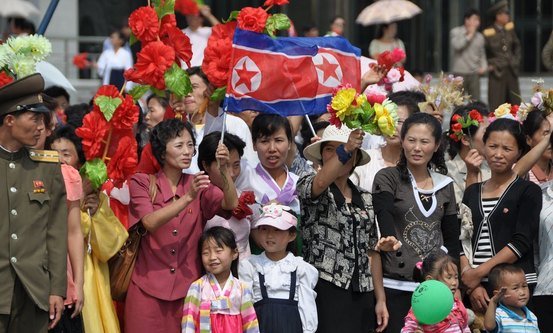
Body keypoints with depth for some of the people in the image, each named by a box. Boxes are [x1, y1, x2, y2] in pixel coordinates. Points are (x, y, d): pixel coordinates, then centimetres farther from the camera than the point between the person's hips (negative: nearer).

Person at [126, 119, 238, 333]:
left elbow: (231, 204, -10)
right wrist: (188, 197, -26)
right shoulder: (142, 183, 1)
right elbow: (150, 223, -16)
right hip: (148, 289, -2)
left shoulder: (198, 185, 8)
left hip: (187, 288, 2)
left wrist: (224, 169, -25)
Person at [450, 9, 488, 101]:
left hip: (474, 73, 3)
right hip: (460, 72, -3)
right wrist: (469, 36, -6)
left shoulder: (479, 36, 12)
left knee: (475, 101, -3)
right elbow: (456, 45, -16)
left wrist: (484, 66, 1)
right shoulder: (456, 32, 2)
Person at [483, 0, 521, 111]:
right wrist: (488, 65, -6)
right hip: (497, 73, -5)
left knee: (515, 104, 7)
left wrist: (516, 62, 13)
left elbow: (517, 45, 20)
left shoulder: (509, 28, 5)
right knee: (496, 105, -6)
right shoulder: (488, 33, -10)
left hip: (511, 72, 5)